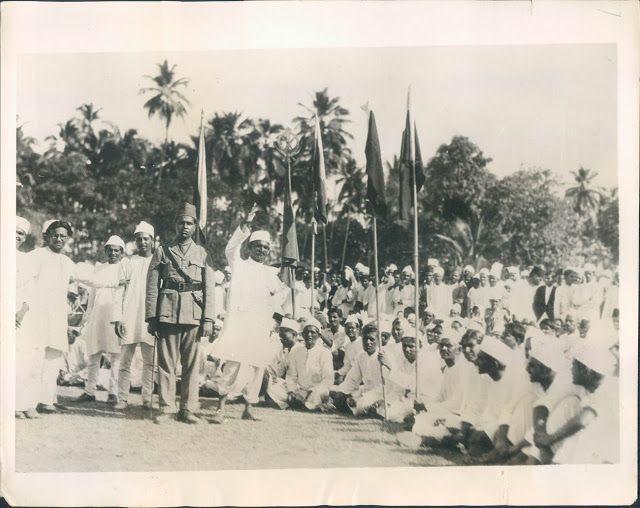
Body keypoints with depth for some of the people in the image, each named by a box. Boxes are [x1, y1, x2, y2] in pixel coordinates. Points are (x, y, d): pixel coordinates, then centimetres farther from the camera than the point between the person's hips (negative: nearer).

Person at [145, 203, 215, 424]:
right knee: (166, 363, 0)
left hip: (194, 314, 1)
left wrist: (208, 319, -1)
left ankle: (188, 409, 10)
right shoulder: (162, 251, 10)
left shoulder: (202, 254, 13)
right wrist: (151, 317, -2)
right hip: (168, 313, -1)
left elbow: (209, 289, 8)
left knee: (192, 363, 3)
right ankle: (167, 408, 7)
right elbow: (152, 287, 6)